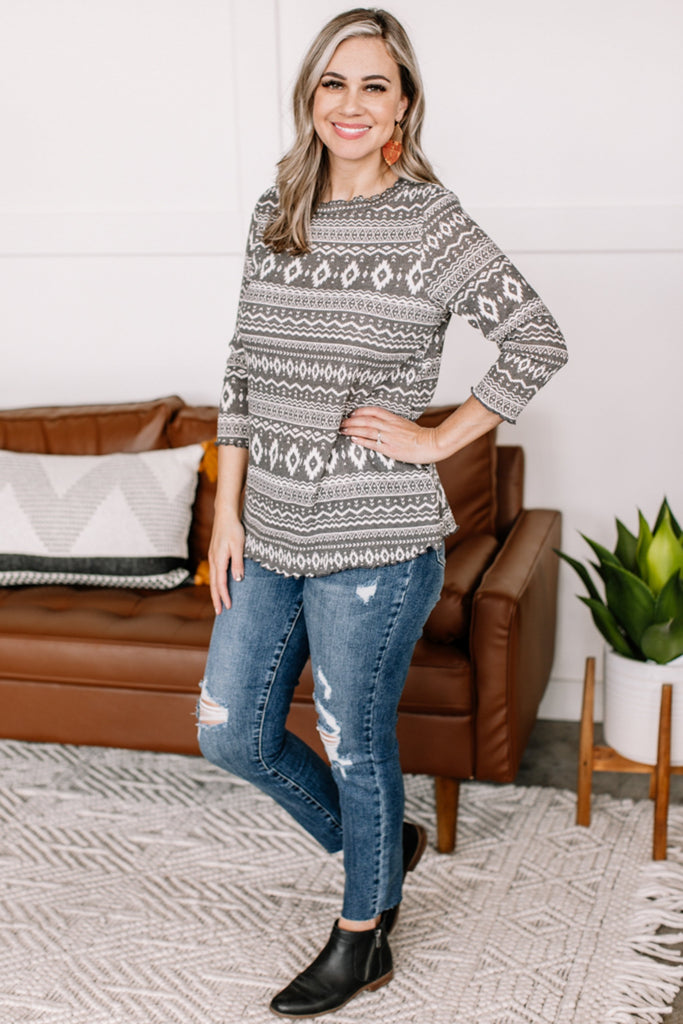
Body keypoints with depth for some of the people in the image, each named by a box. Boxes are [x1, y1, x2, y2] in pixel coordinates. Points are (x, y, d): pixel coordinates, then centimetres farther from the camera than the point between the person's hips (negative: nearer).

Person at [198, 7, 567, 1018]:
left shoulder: (432, 223, -9)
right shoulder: (275, 216, 7)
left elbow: (538, 343, -9)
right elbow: (243, 373, 10)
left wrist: (436, 438, -10)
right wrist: (228, 512, 7)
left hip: (374, 543, -6)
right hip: (271, 533, 7)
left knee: (356, 745, 8)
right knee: (232, 732, 14)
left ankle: (363, 939, 33)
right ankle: (380, 848, 38)